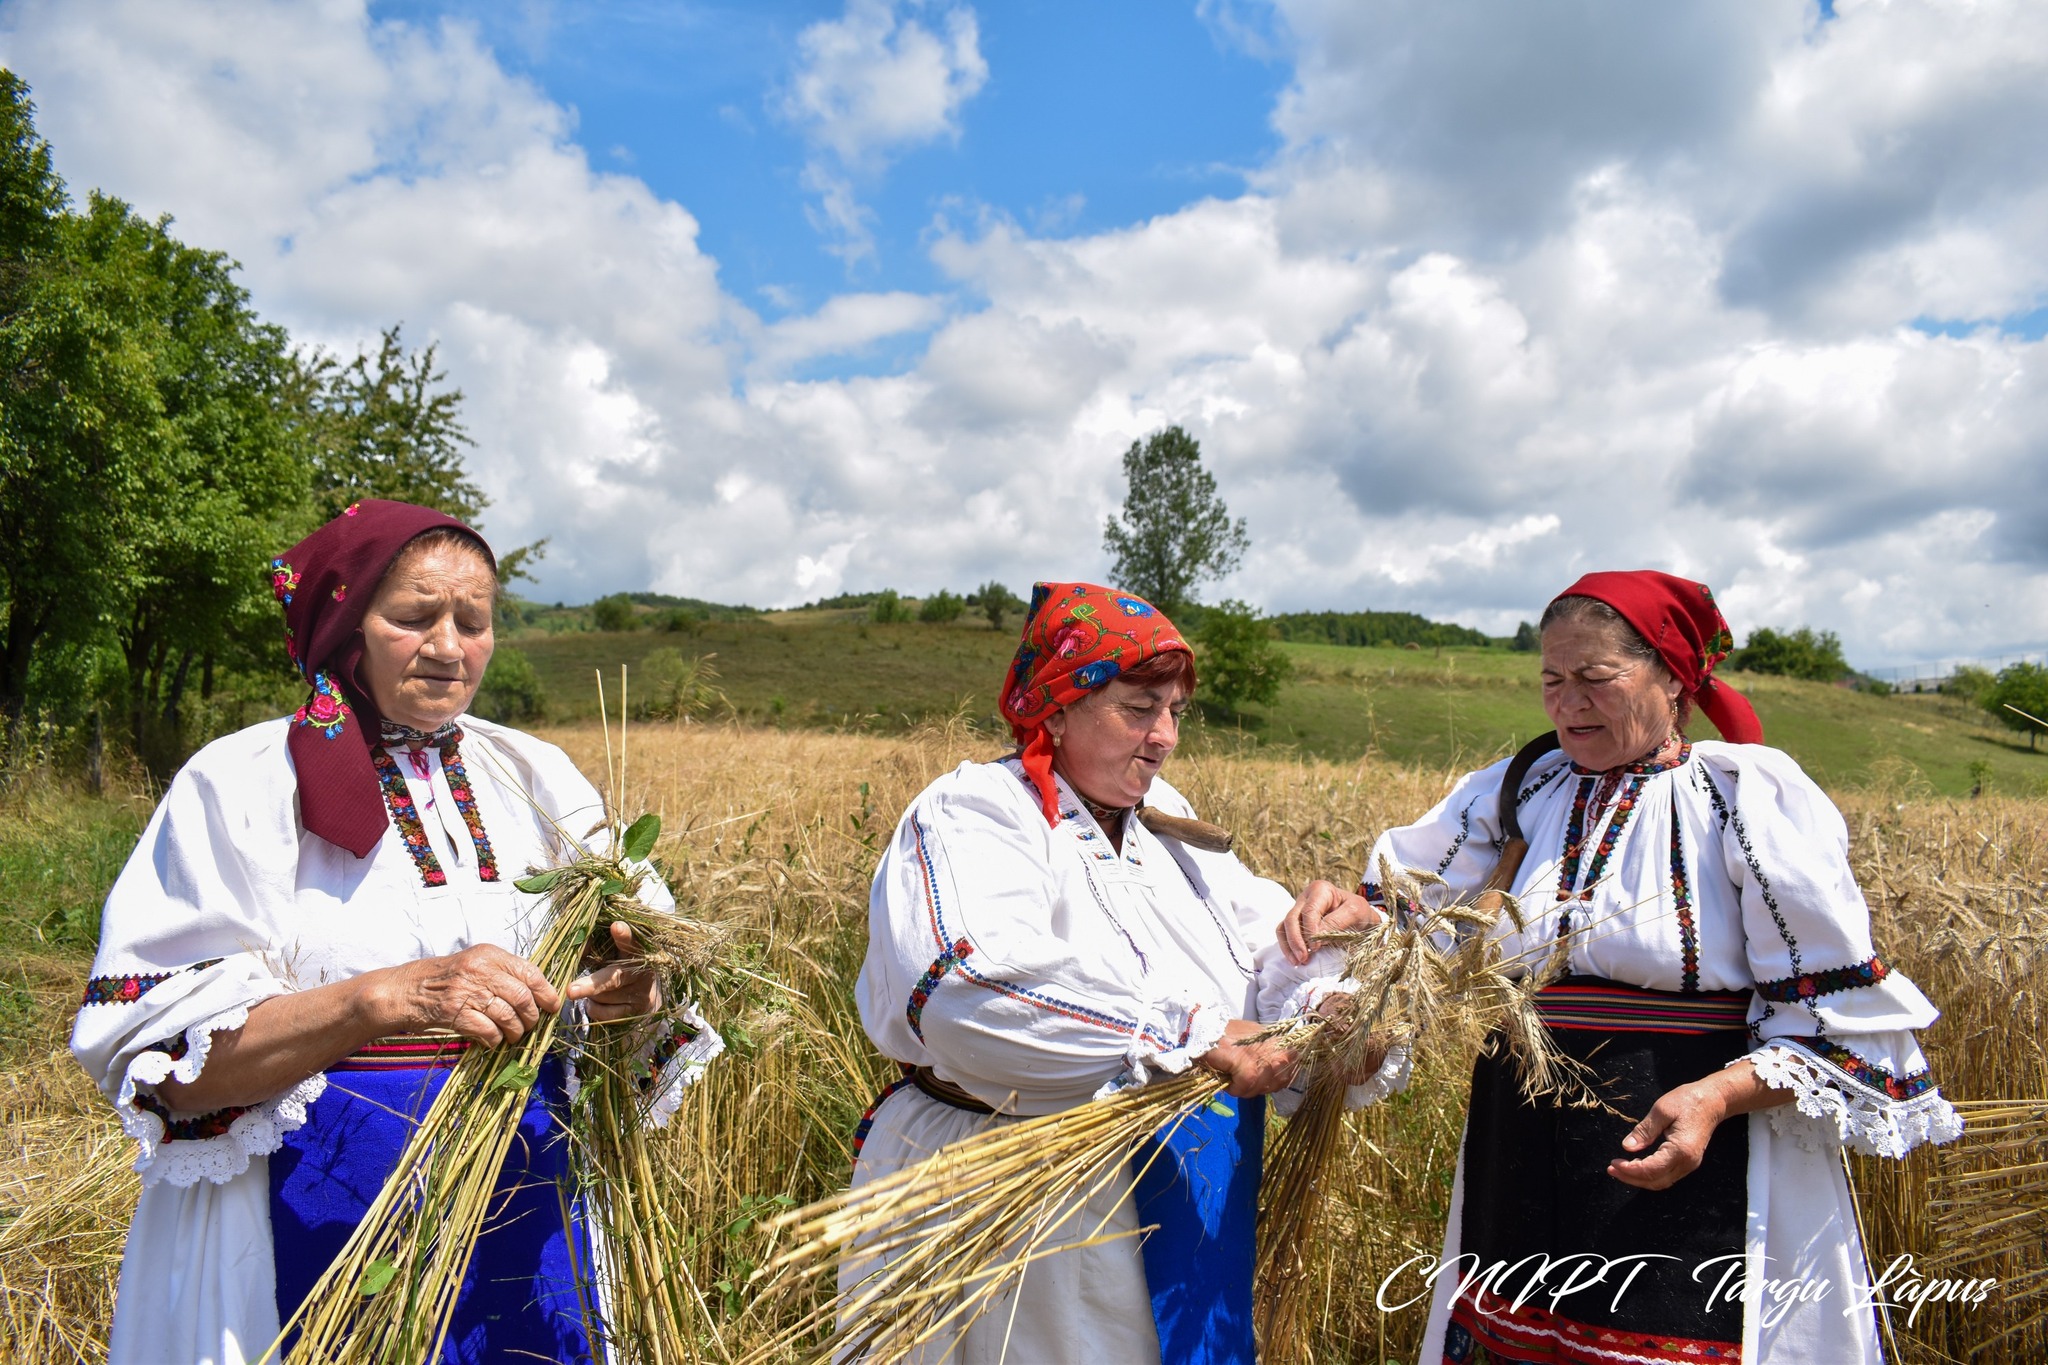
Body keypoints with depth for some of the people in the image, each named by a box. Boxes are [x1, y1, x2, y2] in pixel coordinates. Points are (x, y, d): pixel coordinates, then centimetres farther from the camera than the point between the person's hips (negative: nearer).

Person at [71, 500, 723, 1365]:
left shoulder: (533, 775, 4)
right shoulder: (245, 783, -8)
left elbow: (646, 956, 2)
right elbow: (161, 1059, -14)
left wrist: (629, 991, -21)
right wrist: (391, 994, -28)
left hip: (523, 1191, 4)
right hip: (317, 1220, -3)